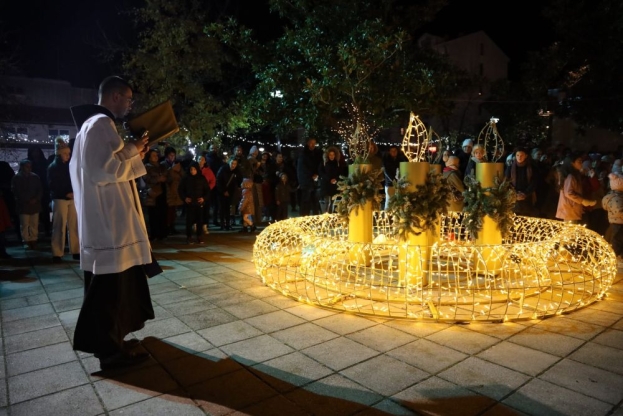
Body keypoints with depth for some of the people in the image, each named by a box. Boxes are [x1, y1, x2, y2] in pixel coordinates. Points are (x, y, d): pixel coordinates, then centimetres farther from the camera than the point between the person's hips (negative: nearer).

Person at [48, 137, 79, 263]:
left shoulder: (69, 166, 13)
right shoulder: (52, 167, 2)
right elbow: (52, 186, -4)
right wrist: (66, 194, -16)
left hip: (72, 198, 4)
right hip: (59, 199, -4)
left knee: (74, 226, 2)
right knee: (59, 227, -3)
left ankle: (75, 251, 8)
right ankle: (57, 254, 2)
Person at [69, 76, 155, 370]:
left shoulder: (92, 124, 18)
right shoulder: (101, 124, -15)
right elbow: (103, 170, -24)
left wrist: (130, 152, 15)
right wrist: (132, 150, -13)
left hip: (103, 219, 11)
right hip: (108, 221, -11)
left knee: (109, 285, 17)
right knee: (111, 285, -3)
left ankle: (108, 340, 28)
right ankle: (110, 350, 8)